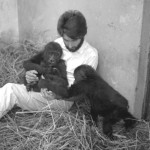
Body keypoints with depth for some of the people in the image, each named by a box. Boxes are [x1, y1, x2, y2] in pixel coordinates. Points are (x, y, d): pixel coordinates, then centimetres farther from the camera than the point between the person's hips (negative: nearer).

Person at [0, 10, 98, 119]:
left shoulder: (91, 55, -9)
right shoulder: (57, 43, 2)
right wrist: (31, 75, -14)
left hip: (63, 99, -5)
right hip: (44, 88, 5)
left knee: (10, 90, -22)